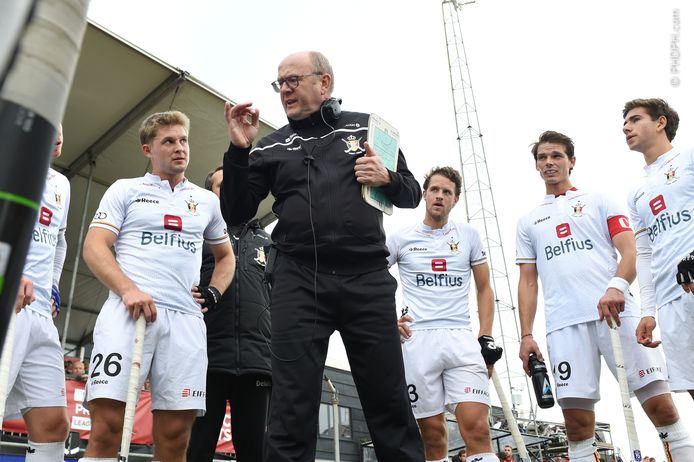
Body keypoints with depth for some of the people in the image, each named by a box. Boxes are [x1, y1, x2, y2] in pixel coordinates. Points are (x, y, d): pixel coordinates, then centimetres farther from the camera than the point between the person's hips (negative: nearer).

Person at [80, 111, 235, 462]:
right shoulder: (125, 190, 13)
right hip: (129, 312, -2)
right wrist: (128, 290, -14)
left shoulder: (207, 200, 22)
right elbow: (94, 247, 3)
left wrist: (215, 292, 12)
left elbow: (225, 255, 32)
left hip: (185, 319, 3)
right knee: (106, 427, -13)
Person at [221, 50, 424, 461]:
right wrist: (239, 150, 0)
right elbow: (236, 215, 11)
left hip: (368, 279, 0)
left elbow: (412, 194, 17)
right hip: (298, 281, 1)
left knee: (390, 403, 3)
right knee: (292, 408, -2)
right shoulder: (272, 147, 15)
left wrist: (387, 178, -6)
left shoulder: (366, 127, 13)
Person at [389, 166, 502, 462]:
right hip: (416, 340, 0)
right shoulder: (401, 238, 8)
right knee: (433, 432, 4)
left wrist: (486, 337, 5)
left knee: (477, 428, -13)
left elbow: (484, 289, 15)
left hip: (461, 339, 1)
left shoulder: (469, 236, 12)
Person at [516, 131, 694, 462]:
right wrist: (526, 336, 5)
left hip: (615, 312, -1)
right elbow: (528, 282, 16)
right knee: (576, 420, -2)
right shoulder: (528, 222, 21)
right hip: (564, 324, 1)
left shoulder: (599, 201, 16)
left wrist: (617, 287, -18)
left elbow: (630, 251, 3)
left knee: (660, 405, -6)